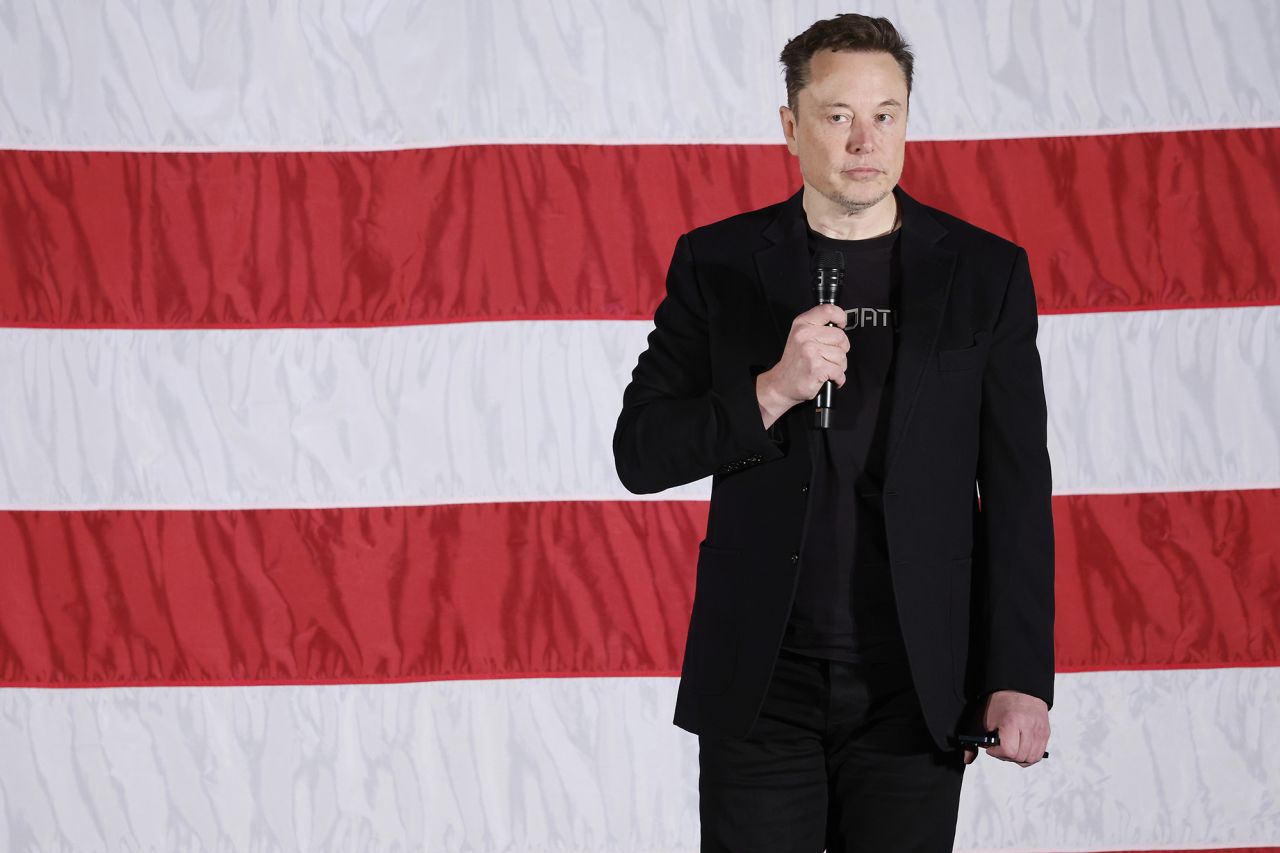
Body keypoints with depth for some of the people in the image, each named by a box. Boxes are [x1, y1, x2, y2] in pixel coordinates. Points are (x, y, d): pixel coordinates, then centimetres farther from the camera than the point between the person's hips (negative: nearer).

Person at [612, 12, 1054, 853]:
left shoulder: (985, 274, 2)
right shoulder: (717, 264, 2)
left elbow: (1017, 492, 2)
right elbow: (641, 453, -1)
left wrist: (1021, 679, -4)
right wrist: (774, 389, -17)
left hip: (914, 687, 0)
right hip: (761, 681, 0)